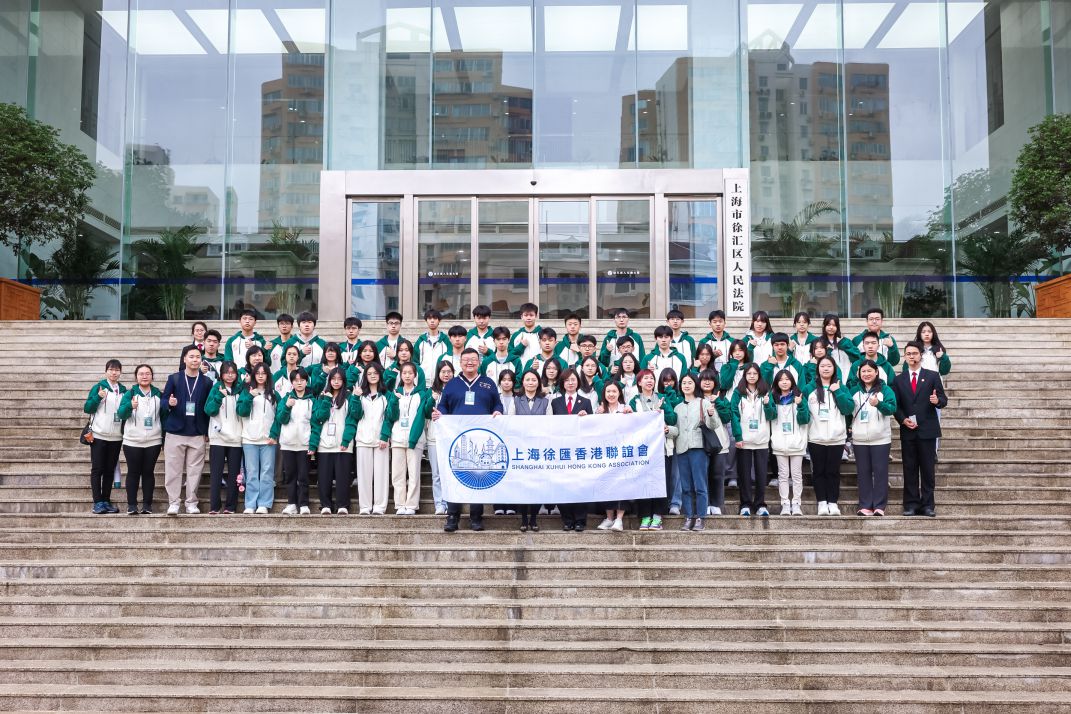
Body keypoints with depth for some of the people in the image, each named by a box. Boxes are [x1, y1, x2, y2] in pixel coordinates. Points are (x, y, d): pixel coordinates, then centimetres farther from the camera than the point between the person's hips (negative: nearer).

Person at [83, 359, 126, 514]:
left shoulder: (123, 390, 10)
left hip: (116, 437, 4)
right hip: (99, 436, -4)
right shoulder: (98, 387, -2)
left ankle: (106, 501, 13)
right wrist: (98, 397, -20)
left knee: (110, 470, 7)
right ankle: (97, 502, 0)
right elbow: (87, 408, -5)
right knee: (97, 469, -2)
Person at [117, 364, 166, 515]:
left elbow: (164, 417, 9)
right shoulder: (130, 393, 1)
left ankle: (147, 504, 9)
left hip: (153, 441, 1)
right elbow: (121, 413, -11)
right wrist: (130, 406, -33)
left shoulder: (158, 394, 6)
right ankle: (131, 505, 6)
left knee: (148, 472, 5)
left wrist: (165, 439, 5)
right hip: (132, 441, -1)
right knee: (133, 472, 3)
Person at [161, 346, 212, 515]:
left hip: (197, 433, 1)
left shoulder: (206, 382, 7)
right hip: (175, 432, -1)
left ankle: (191, 503, 10)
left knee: (195, 471, 2)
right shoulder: (174, 378, 5)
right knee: (173, 470, 0)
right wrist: (169, 403, -18)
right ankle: (173, 503, 5)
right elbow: (163, 399, 6)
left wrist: (207, 431, 5)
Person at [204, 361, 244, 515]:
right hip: (217, 438, -2)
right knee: (216, 473, -3)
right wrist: (219, 396, -20)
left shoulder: (240, 389, 8)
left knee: (234, 474, 3)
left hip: (236, 439, 2)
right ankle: (214, 506, 0)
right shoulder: (216, 389, 4)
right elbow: (209, 410, -8)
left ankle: (231, 506, 8)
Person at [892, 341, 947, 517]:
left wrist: (937, 401, -21)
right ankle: (911, 504, 7)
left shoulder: (932, 376, 6)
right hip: (908, 430, 2)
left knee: (928, 468, 0)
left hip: (927, 430, -2)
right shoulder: (899, 380, 11)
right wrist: (903, 419, -8)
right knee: (909, 469, 3)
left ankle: (928, 505, 5)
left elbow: (943, 400, 2)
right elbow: (896, 405, 9)